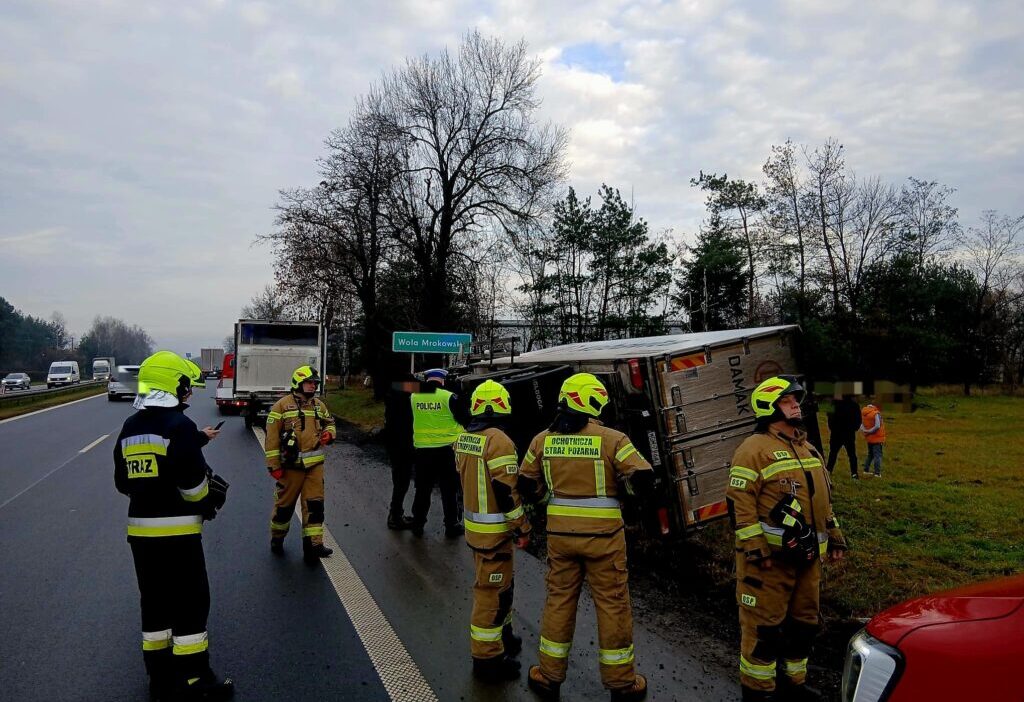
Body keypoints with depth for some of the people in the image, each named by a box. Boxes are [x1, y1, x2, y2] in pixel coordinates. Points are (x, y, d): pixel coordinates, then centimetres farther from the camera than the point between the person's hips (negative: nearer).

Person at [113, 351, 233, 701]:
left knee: (155, 602, 17)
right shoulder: (180, 426, -16)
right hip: (177, 531, -8)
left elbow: (123, 482, 14)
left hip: (140, 529, 8)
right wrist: (210, 501, 1)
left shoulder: (129, 428, 9)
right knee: (191, 604, 3)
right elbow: (193, 485, -20)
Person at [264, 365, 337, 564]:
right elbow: (272, 437, -7)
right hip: (291, 465, -4)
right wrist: (274, 465, -10)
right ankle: (277, 539, 32)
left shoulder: (319, 405, 10)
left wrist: (329, 433, -2)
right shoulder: (282, 405, -6)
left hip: (315, 465, 4)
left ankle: (313, 544, 6)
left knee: (314, 504, 1)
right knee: (285, 504, 10)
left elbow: (330, 423, 24)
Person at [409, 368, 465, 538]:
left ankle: (417, 524, 23)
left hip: (422, 449, 3)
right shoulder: (448, 397, -12)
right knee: (449, 490, 8)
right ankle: (451, 526, 14)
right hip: (446, 449, -3)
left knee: (422, 489, 15)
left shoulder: (414, 397, 0)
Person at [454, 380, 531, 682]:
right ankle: (486, 657, 11)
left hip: (473, 524, 9)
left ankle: (502, 636, 39)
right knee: (492, 591, 1)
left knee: (498, 584, 24)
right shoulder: (499, 441, -21)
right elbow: (507, 492, -22)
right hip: (493, 530, -9)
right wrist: (522, 528, -13)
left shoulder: (463, 438, 7)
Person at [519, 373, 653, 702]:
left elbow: (527, 484, 7)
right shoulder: (611, 439, -12)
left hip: (560, 532, 3)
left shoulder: (543, 439, -1)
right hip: (602, 535, -3)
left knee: (559, 600, 16)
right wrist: (620, 483, 5)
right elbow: (644, 479, -14)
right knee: (612, 604, 10)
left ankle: (550, 676, 28)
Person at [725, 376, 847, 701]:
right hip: (770, 556, -8)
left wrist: (834, 536, 19)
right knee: (763, 625, 1)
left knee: (804, 622, 19)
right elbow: (739, 502, -19)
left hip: (807, 556, 9)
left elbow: (823, 497, 23)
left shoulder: (808, 448, 15)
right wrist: (755, 550, -22)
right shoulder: (755, 448, -14)